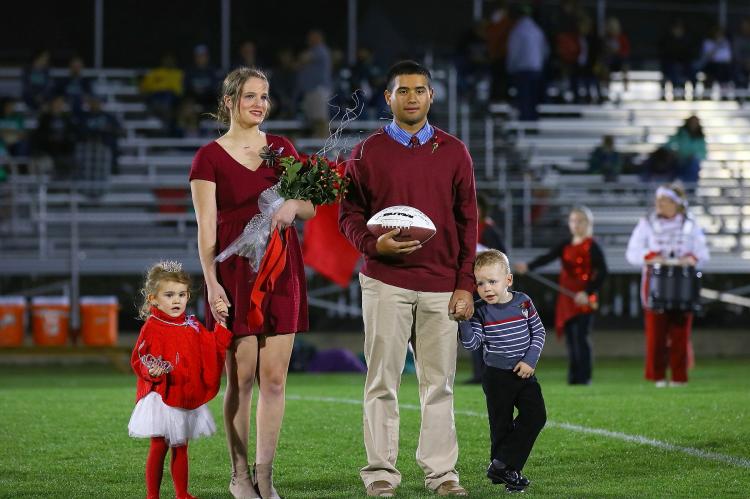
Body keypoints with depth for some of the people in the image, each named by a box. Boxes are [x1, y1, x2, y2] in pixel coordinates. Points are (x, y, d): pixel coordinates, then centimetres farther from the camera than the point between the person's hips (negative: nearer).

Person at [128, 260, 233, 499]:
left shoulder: (192, 327, 9)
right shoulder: (152, 328, -10)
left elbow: (213, 349, 12)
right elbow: (139, 360, -12)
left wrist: (221, 322, 4)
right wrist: (152, 371, -32)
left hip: (188, 397, 6)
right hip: (160, 397, -6)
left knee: (181, 448, 13)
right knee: (159, 447, -5)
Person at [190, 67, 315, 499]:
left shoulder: (282, 149, 11)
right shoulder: (210, 157, -1)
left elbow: (312, 207, 11)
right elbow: (206, 228, -5)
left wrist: (293, 205, -12)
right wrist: (211, 282, -14)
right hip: (235, 271, -3)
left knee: (274, 378, 1)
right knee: (241, 378, -2)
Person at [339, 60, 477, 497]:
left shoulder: (454, 152, 9)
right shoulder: (367, 153, 5)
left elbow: (467, 222, 8)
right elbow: (349, 214, 6)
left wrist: (465, 284, 1)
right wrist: (373, 244, -14)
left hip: (442, 287, 1)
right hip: (385, 283, -1)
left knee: (439, 382, 3)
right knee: (383, 380, -1)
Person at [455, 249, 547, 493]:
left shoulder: (523, 303, -2)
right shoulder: (480, 312, -6)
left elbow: (538, 332, 4)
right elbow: (471, 343, -11)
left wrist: (530, 359, -7)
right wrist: (464, 320, -25)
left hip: (524, 373, 2)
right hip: (497, 377, -2)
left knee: (536, 416, -9)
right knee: (502, 424, 2)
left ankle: (501, 465, -6)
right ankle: (506, 472, 13)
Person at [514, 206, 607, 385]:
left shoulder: (592, 247, -5)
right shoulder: (566, 245, 11)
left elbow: (602, 271, -10)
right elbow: (548, 257, -3)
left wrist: (588, 293, -18)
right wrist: (528, 266, -20)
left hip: (584, 299, -6)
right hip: (567, 299, 6)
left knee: (582, 336, -9)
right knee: (570, 337, 7)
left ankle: (584, 376, -6)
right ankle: (573, 375, 14)